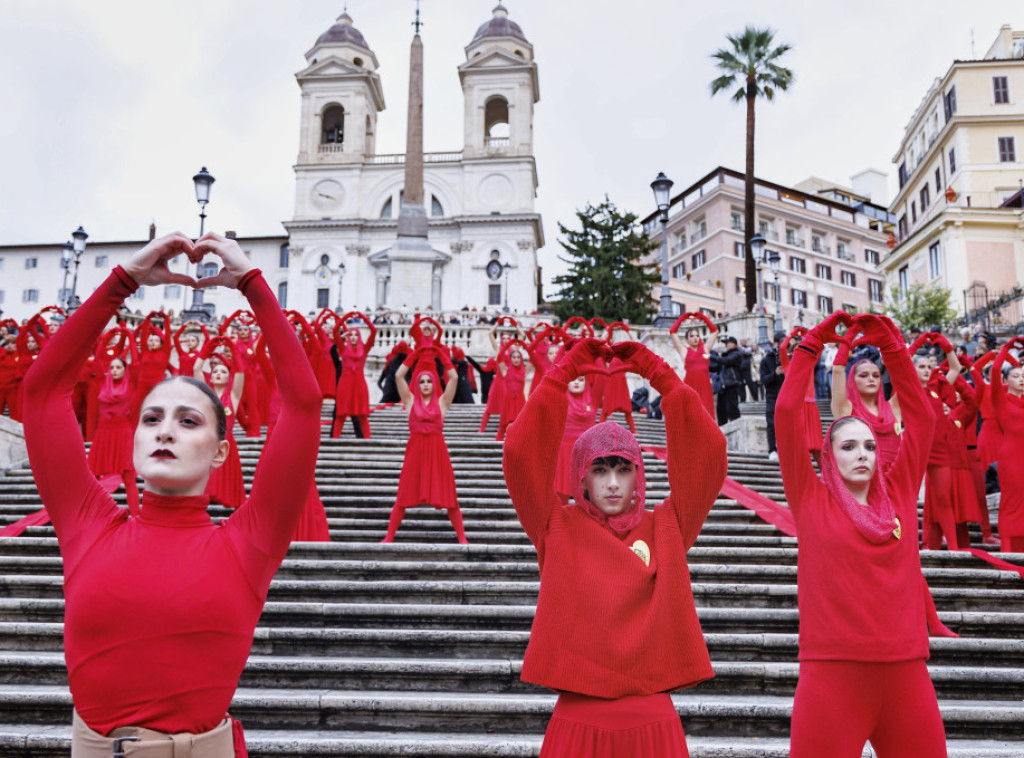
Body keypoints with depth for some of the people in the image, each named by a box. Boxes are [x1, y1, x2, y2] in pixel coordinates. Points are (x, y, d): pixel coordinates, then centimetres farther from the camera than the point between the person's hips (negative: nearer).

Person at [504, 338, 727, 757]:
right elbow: (522, 453, -7)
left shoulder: (665, 529, 4)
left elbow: (705, 452, -2)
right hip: (577, 718, -1)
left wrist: (659, 374, -3)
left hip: (652, 719, 1)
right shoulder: (559, 528, 2)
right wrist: (563, 372, -7)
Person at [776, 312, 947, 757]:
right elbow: (787, 413, -3)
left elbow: (921, 417, 11)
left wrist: (890, 347, 9)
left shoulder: (898, 494, 10)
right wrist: (812, 345, 1)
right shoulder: (812, 499, 2)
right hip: (832, 670, -3)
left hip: (905, 670, 3)